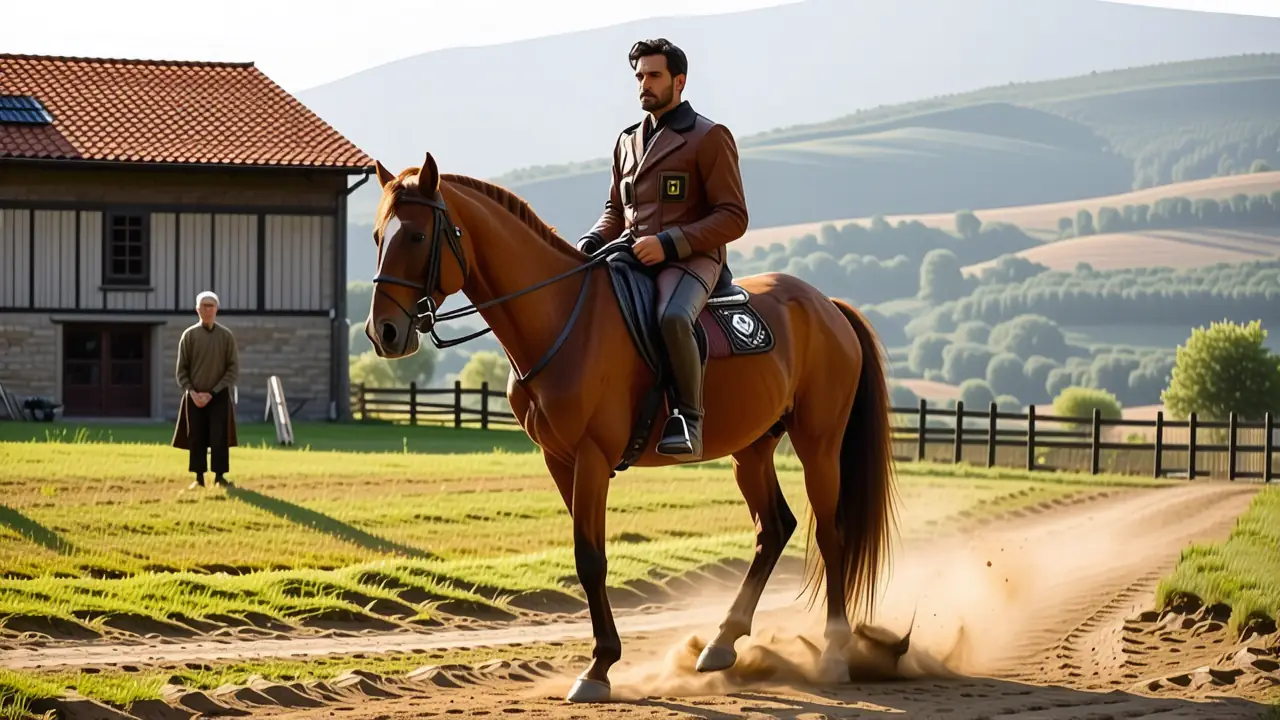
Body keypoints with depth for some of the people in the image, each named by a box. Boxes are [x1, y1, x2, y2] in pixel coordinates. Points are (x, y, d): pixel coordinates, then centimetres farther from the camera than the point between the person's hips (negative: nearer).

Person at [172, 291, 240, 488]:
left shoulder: (226, 336, 0)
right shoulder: (189, 335, 2)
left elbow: (233, 369, -2)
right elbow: (181, 369, 4)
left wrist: (213, 393, -10)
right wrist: (191, 392, -10)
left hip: (219, 396, -1)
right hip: (195, 396, 1)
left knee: (219, 438, -5)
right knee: (196, 438, 2)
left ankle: (219, 476, 2)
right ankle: (199, 478, 9)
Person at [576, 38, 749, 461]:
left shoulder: (709, 138, -1)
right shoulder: (628, 143, 19)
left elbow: (732, 218, -7)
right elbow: (615, 210, 29)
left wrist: (668, 243, -18)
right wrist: (590, 243, 5)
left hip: (690, 259, -7)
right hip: (630, 259, 7)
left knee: (673, 318, -39)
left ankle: (688, 420, -27)